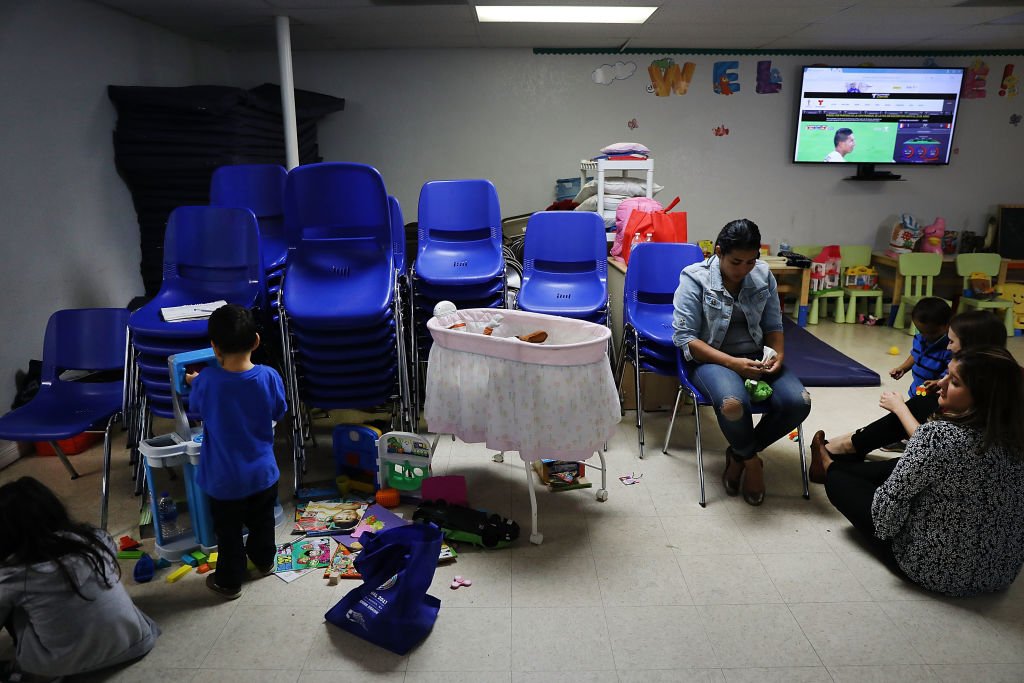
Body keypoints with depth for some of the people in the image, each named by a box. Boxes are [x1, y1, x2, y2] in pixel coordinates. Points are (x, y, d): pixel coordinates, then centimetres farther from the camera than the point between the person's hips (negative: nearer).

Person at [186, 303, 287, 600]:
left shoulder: (206, 382, -24)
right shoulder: (269, 377, -20)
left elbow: (195, 405, 0)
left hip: (225, 478, -2)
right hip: (263, 472, 2)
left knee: (228, 532, 19)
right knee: (262, 521, 27)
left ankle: (229, 582, 37)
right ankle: (264, 561, 49)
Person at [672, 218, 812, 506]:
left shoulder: (764, 275, 7)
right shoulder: (695, 278, -8)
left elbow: (773, 326, 16)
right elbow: (684, 337, -13)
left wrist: (779, 354, -7)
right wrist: (732, 363, -22)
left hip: (756, 357, 5)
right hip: (712, 359, -5)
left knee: (798, 402, -23)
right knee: (733, 404, -37)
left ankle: (738, 454, 2)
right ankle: (751, 460, -1)